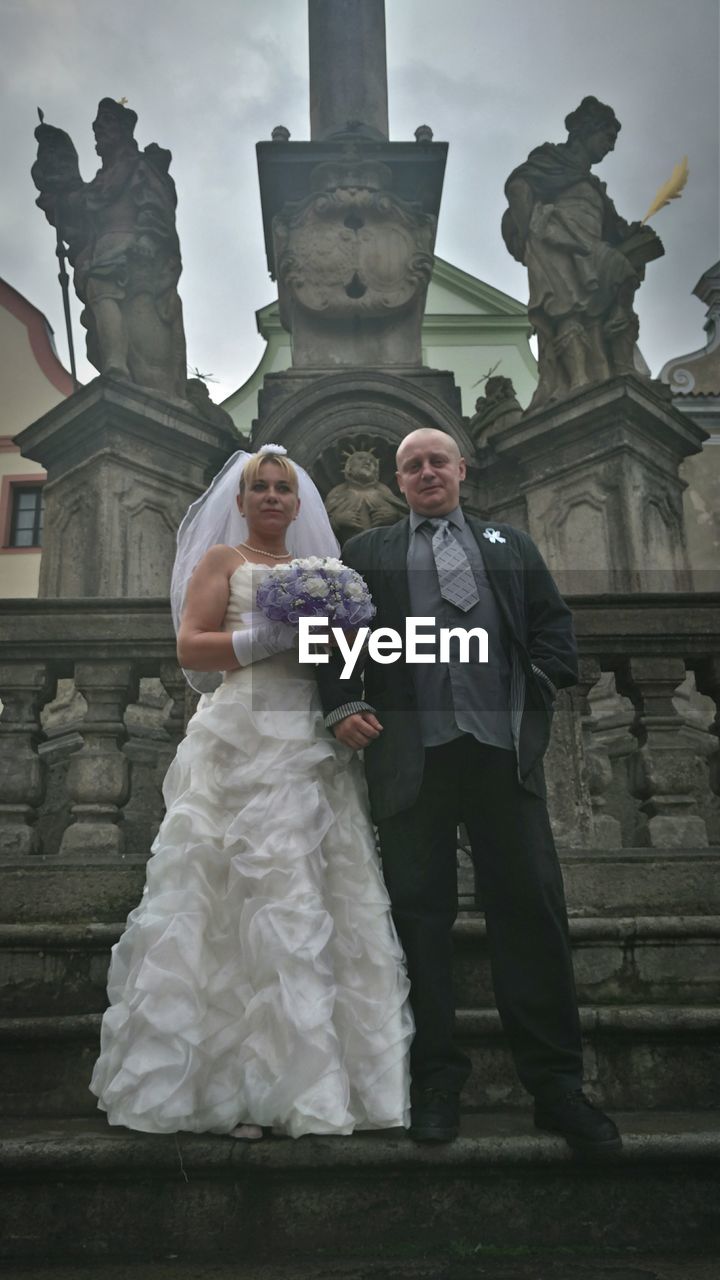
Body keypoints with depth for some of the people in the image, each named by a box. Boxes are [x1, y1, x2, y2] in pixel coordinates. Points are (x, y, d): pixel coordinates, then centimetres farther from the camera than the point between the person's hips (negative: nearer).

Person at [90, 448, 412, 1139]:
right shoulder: (221, 559, 11)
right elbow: (190, 647, -2)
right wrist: (271, 638, -13)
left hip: (313, 745, 5)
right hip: (245, 739, -5)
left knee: (320, 895, 0)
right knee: (249, 895, -10)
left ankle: (309, 1078, 8)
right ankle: (244, 1082, -2)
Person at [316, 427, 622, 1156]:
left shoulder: (511, 546, 21)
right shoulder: (365, 553, 18)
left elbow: (553, 624, 14)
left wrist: (543, 688, -2)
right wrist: (342, 704, -7)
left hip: (504, 747, 1)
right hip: (410, 753, 0)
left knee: (531, 906, 0)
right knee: (419, 911, 3)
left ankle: (556, 1084, 11)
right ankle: (436, 1081, 15)